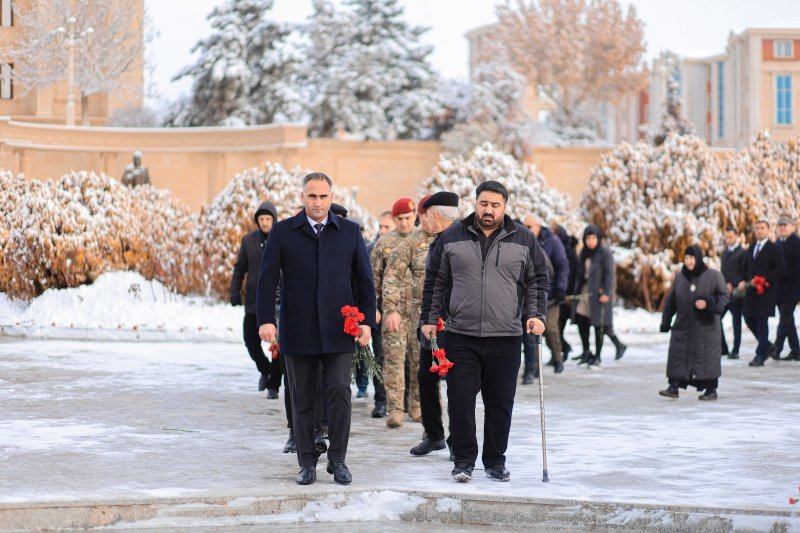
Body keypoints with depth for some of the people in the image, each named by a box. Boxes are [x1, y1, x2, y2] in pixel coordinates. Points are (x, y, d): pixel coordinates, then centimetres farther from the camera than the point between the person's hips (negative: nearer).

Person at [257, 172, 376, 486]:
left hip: (338, 330, 0)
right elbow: (267, 279, 0)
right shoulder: (283, 232, 4)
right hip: (298, 331, 0)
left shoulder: (349, 232, 7)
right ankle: (307, 463, 12)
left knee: (340, 392, -8)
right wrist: (266, 319, -10)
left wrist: (367, 321, 0)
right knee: (302, 400, 5)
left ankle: (337, 460, 3)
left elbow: (365, 280, 8)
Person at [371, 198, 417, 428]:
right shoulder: (384, 243, 4)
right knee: (394, 359, -6)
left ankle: (417, 407, 19)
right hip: (394, 308, -2)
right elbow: (374, 276, 6)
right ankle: (394, 410, -5)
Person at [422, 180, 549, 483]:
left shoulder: (523, 241, 6)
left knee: (500, 404, 5)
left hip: (505, 338, 0)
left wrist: (535, 315, -1)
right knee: (460, 401, -1)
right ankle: (464, 460, 9)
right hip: (461, 336, 0)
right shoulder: (452, 238, 6)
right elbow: (438, 282, 12)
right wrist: (431, 319, 8)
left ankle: (495, 461, 16)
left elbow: (537, 281, 11)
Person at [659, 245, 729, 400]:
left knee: (707, 357, 0)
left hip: (706, 326, -4)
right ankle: (674, 387, 0)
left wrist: (708, 303, -19)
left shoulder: (713, 276, -4)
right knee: (677, 355, -3)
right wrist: (665, 322, 9)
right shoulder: (680, 277, 8)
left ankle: (711, 389, 9)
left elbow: (725, 295, -4)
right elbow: (671, 301, 12)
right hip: (683, 326, 4)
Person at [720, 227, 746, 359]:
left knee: (736, 322, 0)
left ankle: (735, 351, 6)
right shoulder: (724, 252, 17)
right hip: (724, 291, 7)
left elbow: (744, 273, -12)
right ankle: (723, 348, 9)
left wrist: (732, 285, -18)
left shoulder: (742, 253, -6)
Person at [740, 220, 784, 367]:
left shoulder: (773, 249, -4)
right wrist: (743, 281, 3)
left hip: (766, 291, -7)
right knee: (749, 319, 7)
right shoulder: (751, 248, 18)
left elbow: (779, 270, -11)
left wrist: (763, 279, -20)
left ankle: (761, 355, 0)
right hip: (751, 290, 7)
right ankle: (767, 346, 24)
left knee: (762, 321, -5)